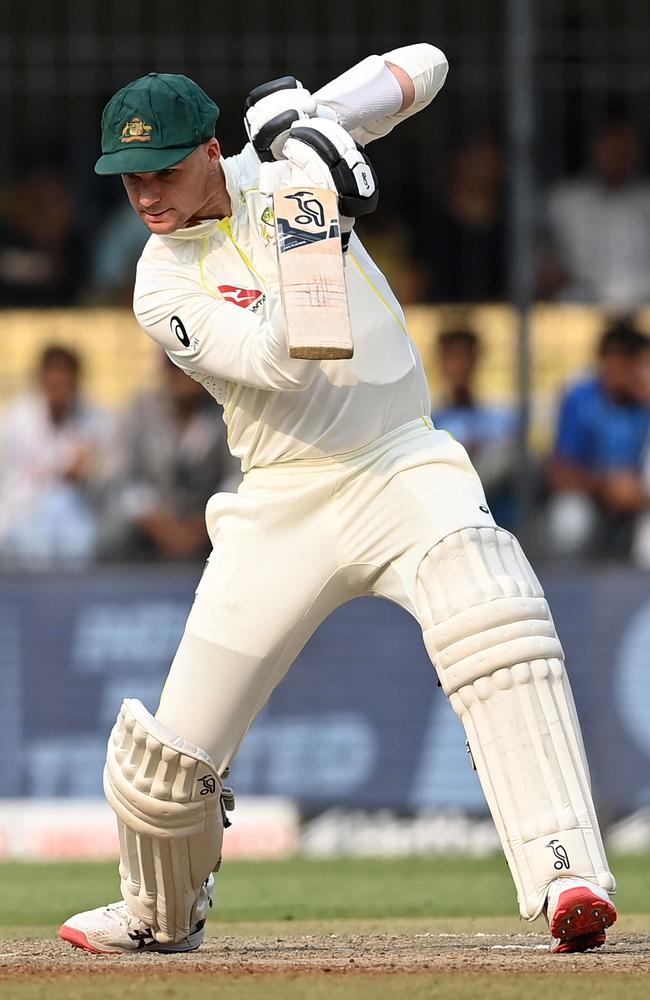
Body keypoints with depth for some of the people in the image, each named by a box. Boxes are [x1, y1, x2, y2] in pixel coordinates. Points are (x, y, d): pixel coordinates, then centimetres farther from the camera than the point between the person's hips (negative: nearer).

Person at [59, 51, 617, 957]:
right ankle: (163, 915, 31)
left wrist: (318, 114, -14)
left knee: (493, 614, -32)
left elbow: (423, 65, 3)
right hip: (286, 500, 0)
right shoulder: (163, 288, -5)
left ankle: (569, 880, -40)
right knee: (170, 755, -2)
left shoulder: (281, 160, 2)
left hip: (404, 466, 0)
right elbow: (279, 364, -19)